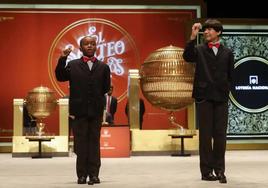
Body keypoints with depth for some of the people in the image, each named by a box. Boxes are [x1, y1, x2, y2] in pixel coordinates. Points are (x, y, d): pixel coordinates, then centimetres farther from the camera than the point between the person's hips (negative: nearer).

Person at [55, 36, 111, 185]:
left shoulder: (103, 67, 9)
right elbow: (60, 77, -4)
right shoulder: (73, 65, 7)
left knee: (94, 142, 4)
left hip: (96, 111, 1)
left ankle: (94, 174, 7)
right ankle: (82, 175, 8)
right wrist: (62, 59, -12)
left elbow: (106, 87, 8)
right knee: (80, 143, 3)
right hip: (78, 111, -1)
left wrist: (97, 97, -2)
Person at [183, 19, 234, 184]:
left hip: (221, 98, 1)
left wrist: (226, 91, 1)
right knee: (205, 134, 1)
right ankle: (207, 171, 6)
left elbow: (230, 76, 12)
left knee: (220, 135, 1)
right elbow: (187, 57, -14)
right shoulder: (199, 50, 7)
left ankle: (219, 170, 9)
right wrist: (193, 37, -20)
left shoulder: (227, 53, 11)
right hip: (204, 96, -1)